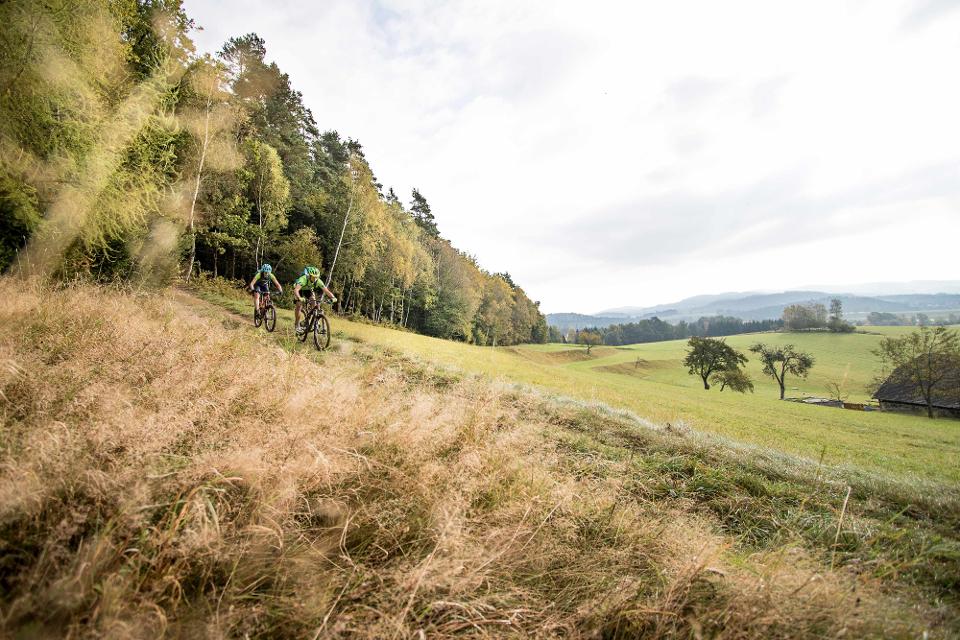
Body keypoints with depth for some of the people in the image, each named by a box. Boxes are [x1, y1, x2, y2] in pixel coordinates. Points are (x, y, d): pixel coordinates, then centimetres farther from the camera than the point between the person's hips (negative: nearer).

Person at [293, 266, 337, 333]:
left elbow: (326, 290, -33)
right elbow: (296, 290, -54)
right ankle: (297, 325, -2)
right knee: (298, 305, -15)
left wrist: (333, 297, -52)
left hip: (309, 290, 3)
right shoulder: (303, 279, -42)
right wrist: (299, 298, -72)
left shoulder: (318, 281, -31)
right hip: (300, 290, -3)